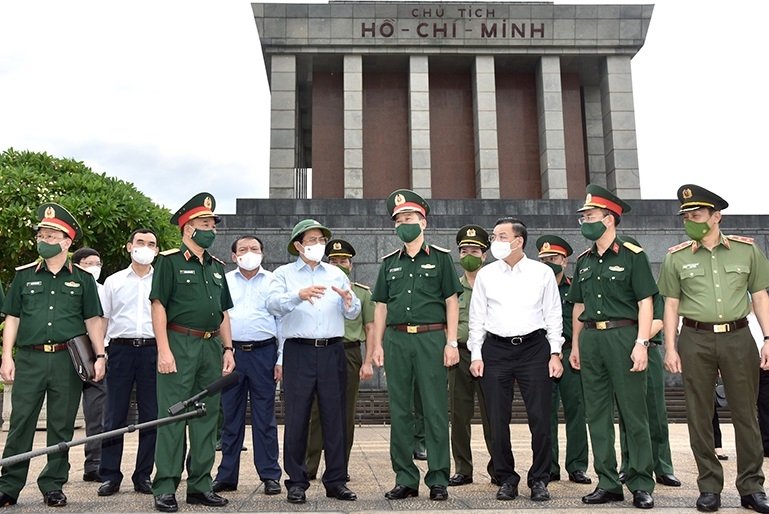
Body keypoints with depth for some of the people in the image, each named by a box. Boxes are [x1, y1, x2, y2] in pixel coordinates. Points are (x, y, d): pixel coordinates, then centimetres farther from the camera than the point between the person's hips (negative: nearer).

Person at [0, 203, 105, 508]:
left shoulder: (82, 279, 9)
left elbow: (93, 320, 8)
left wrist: (100, 356, -1)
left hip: (68, 360, 0)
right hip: (29, 358, 1)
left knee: (61, 426, 5)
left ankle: (53, 486, 16)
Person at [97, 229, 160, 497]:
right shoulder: (114, 281, 12)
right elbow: (101, 320, 12)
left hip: (152, 349, 0)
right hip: (121, 348, 0)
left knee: (151, 417, 2)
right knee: (115, 416, 2)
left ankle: (143, 476, 12)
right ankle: (110, 476, 11)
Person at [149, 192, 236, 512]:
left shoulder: (216, 267, 17)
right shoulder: (169, 261, -2)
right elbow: (159, 306, -8)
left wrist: (227, 348, 11)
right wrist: (164, 350, -16)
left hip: (211, 347, 7)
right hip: (179, 344, -7)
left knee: (207, 416, 9)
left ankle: (200, 485, 18)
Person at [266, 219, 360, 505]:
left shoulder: (336, 274, 18)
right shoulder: (284, 273, 9)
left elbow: (352, 314, 11)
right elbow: (273, 304, -9)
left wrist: (349, 300, -12)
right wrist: (299, 295, -27)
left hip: (333, 351, 3)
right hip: (298, 351, -2)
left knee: (334, 416, 4)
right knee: (297, 417, 0)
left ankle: (336, 480, 13)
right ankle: (296, 482, 11)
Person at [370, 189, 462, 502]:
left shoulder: (440, 258, 6)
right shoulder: (389, 263, 15)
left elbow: (451, 302, 3)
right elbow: (381, 306, 15)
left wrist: (451, 342, -5)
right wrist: (378, 344, 7)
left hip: (431, 338, -3)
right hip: (396, 339, 4)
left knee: (435, 409, -2)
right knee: (400, 411, 5)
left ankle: (438, 479, 7)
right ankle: (405, 479, 14)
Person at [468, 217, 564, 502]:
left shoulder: (543, 272, 5)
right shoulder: (485, 275, 8)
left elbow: (553, 315, 7)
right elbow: (477, 317, 10)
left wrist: (555, 353, 1)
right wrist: (476, 355, 3)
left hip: (534, 347, -1)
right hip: (495, 350, 2)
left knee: (540, 418, -2)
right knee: (498, 420, 3)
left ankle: (539, 479, 13)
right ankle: (506, 479, 18)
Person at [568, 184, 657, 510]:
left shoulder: (632, 256, -3)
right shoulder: (584, 261, 14)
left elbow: (645, 302, -7)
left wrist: (641, 343, -15)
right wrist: (575, 345, 15)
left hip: (623, 336, -6)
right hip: (590, 340, 6)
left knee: (633, 413, 0)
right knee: (597, 415, 8)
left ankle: (641, 485, 11)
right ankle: (608, 483, 18)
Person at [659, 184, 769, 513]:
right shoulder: (676, 257, 4)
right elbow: (671, 304, 5)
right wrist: (670, 348, -1)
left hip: (738, 337, 0)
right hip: (695, 340, 0)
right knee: (699, 416, 4)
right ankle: (709, 487, 16)